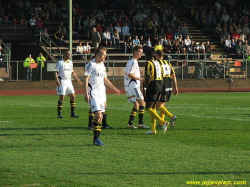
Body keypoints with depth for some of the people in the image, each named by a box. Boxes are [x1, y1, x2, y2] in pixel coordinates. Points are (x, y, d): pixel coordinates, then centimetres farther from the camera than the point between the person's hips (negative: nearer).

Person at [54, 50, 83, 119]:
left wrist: (77, 79, 23)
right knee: (62, 97, -9)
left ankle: (72, 113, 13)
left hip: (69, 81, 6)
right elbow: (55, 72, -10)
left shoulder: (70, 62, 13)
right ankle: (59, 114, 0)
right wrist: (57, 80, -23)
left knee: (73, 96, 3)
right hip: (62, 81, -6)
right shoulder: (60, 62, -7)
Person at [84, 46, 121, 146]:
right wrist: (86, 94, -19)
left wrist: (114, 88, 28)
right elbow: (86, 79, -11)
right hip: (93, 93, -8)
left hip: (102, 93, 8)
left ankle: (96, 139, 11)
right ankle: (96, 138, -12)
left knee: (101, 116, 6)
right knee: (98, 115, -17)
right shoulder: (91, 65, -8)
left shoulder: (102, 65, 16)